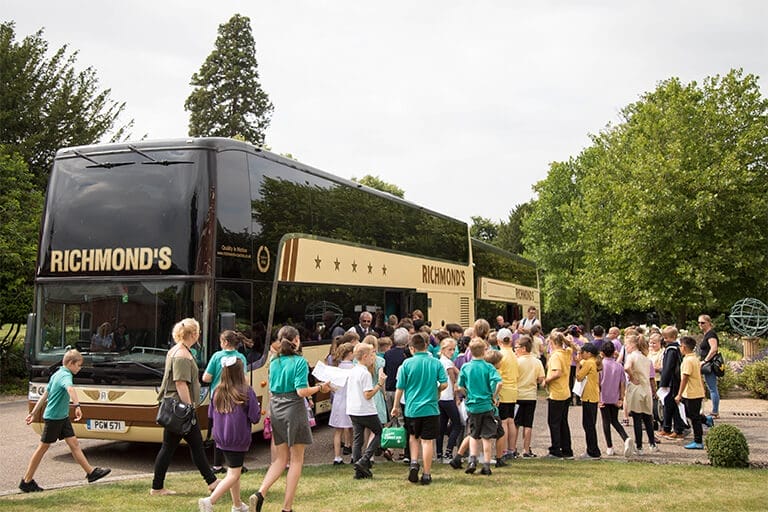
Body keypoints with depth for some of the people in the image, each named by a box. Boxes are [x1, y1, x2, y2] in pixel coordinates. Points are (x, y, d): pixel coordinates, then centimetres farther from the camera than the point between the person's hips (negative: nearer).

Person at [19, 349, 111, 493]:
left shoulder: (56, 374, 12)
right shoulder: (66, 375, -18)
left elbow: (45, 395, 18)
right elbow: (70, 389, -41)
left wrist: (34, 413, 22)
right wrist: (77, 406, -53)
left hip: (62, 417, 9)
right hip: (53, 417, -9)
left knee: (74, 444, 5)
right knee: (43, 447, 1)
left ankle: (91, 472, 5)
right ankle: (26, 481, 11)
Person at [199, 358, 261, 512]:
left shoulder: (217, 391, -1)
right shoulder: (246, 392, -15)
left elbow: (210, 416, 7)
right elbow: (255, 417, -13)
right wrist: (258, 408, 8)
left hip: (221, 438, 6)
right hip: (238, 439, -6)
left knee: (232, 471, 21)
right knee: (233, 474, 0)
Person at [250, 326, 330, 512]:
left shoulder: (274, 362, 7)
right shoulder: (299, 361, -11)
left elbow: (271, 391, 12)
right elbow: (302, 391, -17)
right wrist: (320, 387, -3)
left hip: (276, 409, 6)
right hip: (294, 409, -6)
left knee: (280, 458, 14)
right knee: (296, 460, 5)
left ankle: (260, 493, -7)